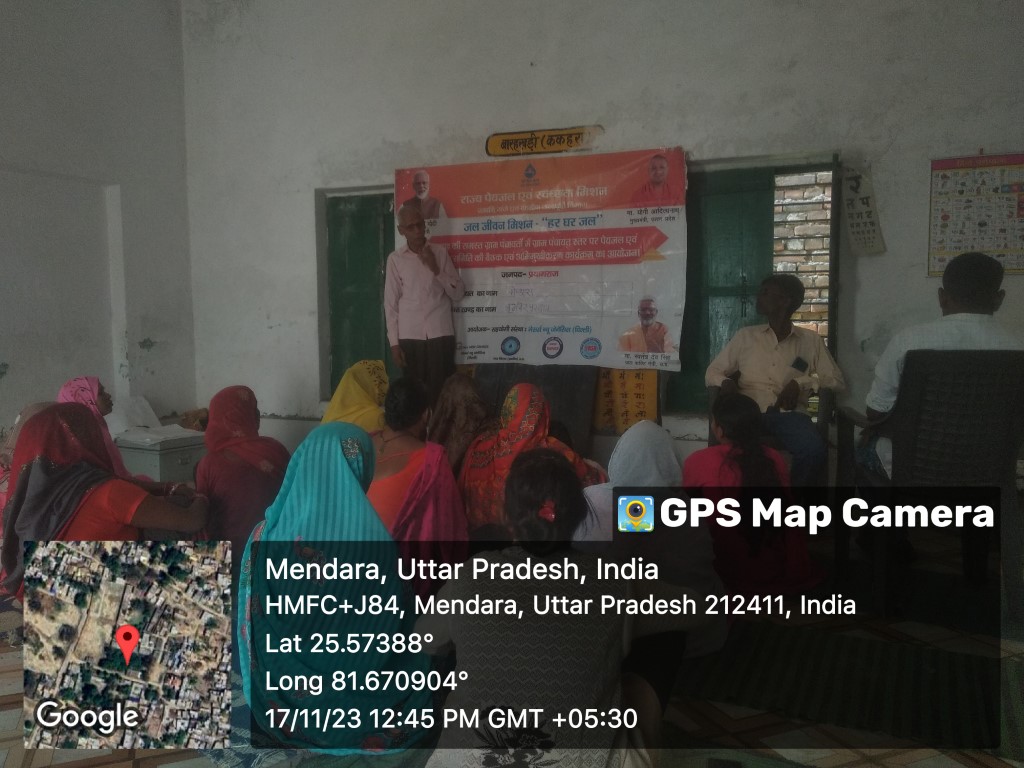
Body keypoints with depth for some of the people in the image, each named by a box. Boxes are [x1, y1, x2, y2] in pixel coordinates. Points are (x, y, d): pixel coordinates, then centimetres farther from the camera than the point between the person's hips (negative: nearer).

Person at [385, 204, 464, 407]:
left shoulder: (440, 253, 6)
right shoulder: (395, 259, 4)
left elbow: (457, 293, 5)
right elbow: (391, 303, 4)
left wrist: (436, 269, -9)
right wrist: (394, 342, 0)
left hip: (441, 335, 0)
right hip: (410, 337, 0)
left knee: (442, 392, -2)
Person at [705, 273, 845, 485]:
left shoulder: (811, 340, 15)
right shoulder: (745, 336, 17)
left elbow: (836, 380, 10)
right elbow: (712, 372, 18)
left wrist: (801, 383, -8)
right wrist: (725, 382, -6)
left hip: (789, 414, 1)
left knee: (814, 451, -33)